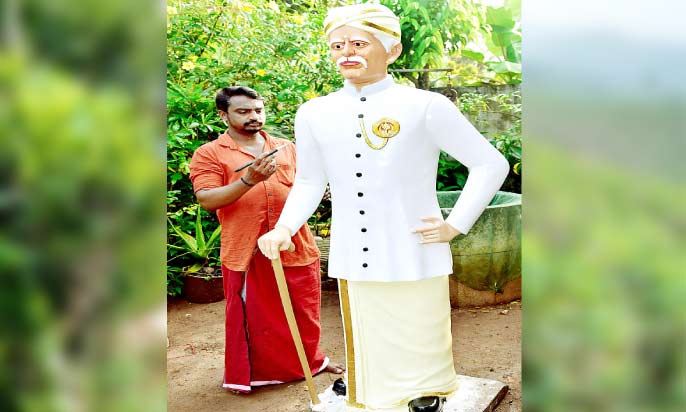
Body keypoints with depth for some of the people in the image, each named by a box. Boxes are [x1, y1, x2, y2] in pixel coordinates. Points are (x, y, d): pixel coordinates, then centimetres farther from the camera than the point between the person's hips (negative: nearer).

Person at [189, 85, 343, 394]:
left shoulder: (287, 147, 13)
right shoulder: (209, 154, -2)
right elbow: (206, 200, -13)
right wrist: (248, 180, -23)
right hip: (247, 252, -4)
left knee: (304, 312, 15)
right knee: (252, 316, 7)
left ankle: (310, 360, 36)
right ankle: (246, 374, 26)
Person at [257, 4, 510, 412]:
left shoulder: (427, 107, -7)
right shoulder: (314, 114, 5)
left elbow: (491, 165, -1)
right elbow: (309, 182, 14)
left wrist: (455, 225, -6)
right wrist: (285, 227, -2)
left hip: (415, 265, -3)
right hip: (354, 267, 3)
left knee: (420, 355, 10)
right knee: (368, 357, 15)